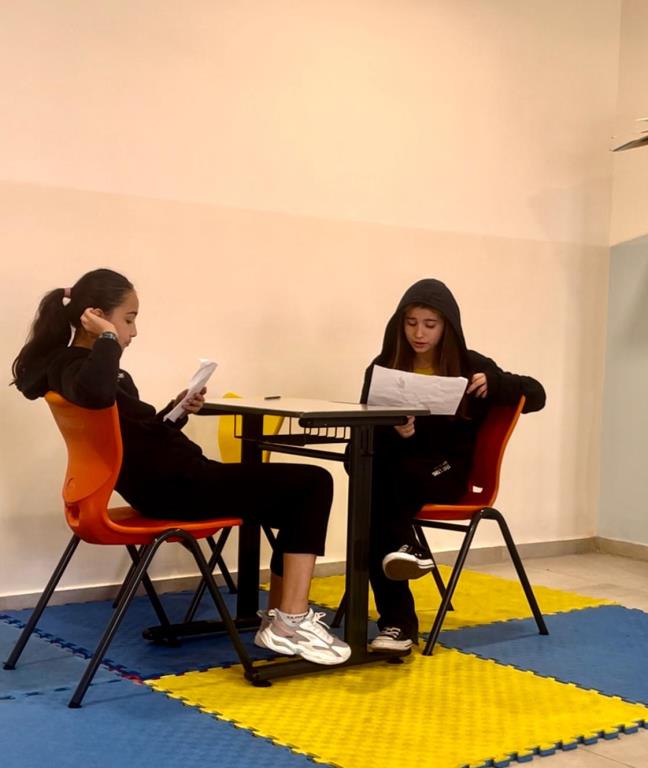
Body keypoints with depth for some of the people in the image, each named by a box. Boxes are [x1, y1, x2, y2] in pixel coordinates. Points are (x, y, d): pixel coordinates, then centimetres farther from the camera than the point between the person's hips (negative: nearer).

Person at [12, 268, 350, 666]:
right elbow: (97, 394, -43)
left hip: (170, 481, 11)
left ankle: (280, 617, 20)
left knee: (298, 499, 19)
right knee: (313, 483, -6)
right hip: (172, 487, -11)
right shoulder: (72, 365, -14)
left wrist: (178, 410, 7)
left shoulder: (75, 363, 17)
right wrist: (107, 339, -25)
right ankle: (290, 623, -6)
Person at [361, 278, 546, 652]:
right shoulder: (384, 366, 6)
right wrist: (393, 432, -23)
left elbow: (536, 394, 5)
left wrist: (494, 385, -14)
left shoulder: (469, 365, 3)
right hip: (396, 473, 3)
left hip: (448, 471, -2)